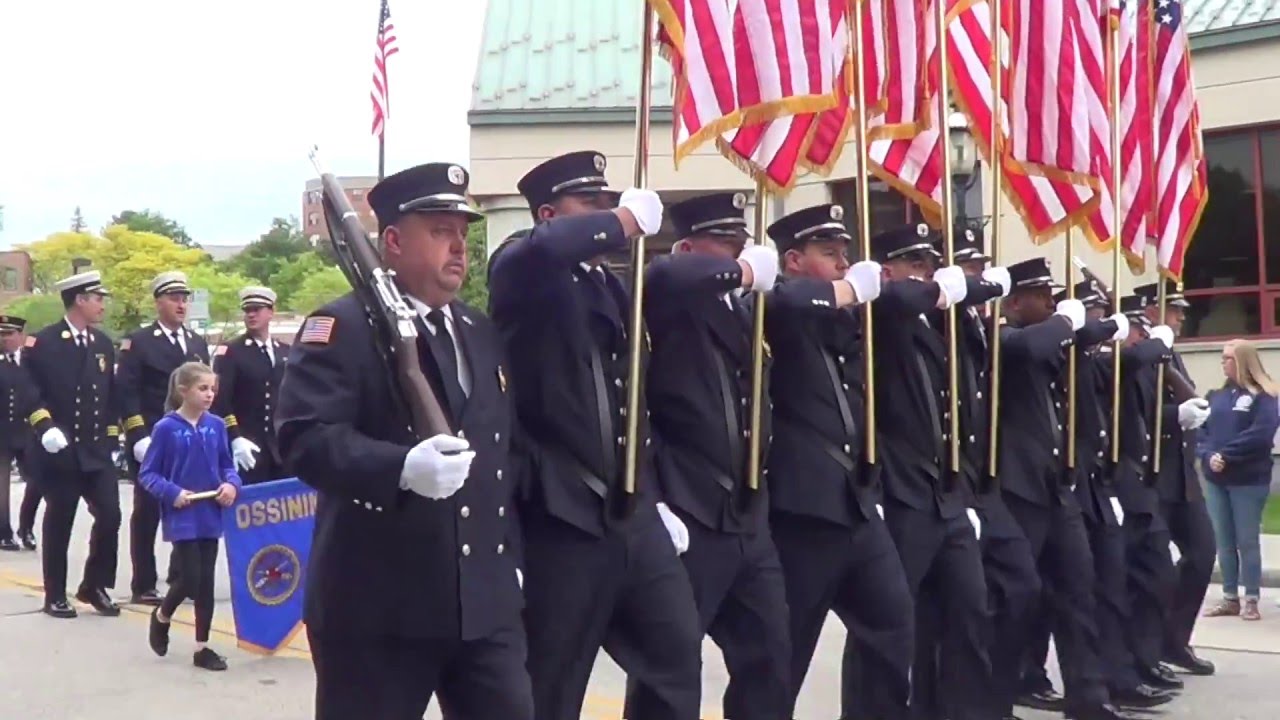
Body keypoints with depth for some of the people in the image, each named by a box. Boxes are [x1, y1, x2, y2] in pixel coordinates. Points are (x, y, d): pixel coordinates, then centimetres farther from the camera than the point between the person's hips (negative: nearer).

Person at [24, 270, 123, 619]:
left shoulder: (104, 344, 11)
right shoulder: (43, 342, -6)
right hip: (60, 451, -4)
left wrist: (112, 436, 12)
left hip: (98, 451, 4)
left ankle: (94, 585, 15)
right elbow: (29, 391, -11)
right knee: (58, 524, 4)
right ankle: (55, 596, 15)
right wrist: (45, 427, -22)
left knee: (110, 517, -2)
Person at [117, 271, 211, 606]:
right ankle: (143, 586, 6)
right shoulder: (138, 342, -1)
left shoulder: (199, 343, 17)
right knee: (147, 513, 1)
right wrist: (139, 436, -17)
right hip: (151, 442, -5)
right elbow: (127, 393, -8)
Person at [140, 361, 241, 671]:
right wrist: (172, 493, -19)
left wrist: (232, 484, -9)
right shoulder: (166, 428, -10)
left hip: (210, 515, 4)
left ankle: (202, 648, 17)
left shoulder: (216, 426, 1)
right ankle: (161, 616, 26)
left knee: (206, 580, 7)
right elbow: (147, 474, -5)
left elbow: (227, 466, 11)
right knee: (190, 578, -6)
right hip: (181, 517, -4)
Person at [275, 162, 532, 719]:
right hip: (376, 603, -6)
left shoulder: (483, 335, 18)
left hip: (486, 602, 7)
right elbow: (302, 435, -19)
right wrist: (401, 468, -34)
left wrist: (510, 556, 16)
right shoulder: (344, 327, -6)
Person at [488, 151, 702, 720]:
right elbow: (540, 249, -33)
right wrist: (625, 220, -19)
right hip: (560, 518, -8)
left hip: (633, 516, 8)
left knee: (677, 653, 13)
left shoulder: (613, 289, 17)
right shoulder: (522, 273, -6)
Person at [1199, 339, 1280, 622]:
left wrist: (1226, 455, -17)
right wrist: (1208, 455, -12)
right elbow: (1200, 431, 7)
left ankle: (1251, 600, 6)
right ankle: (1230, 598, 16)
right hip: (1215, 480, 6)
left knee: (1247, 541, -1)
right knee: (1223, 542, 9)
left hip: (1249, 480, -5)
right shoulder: (1215, 396, 13)